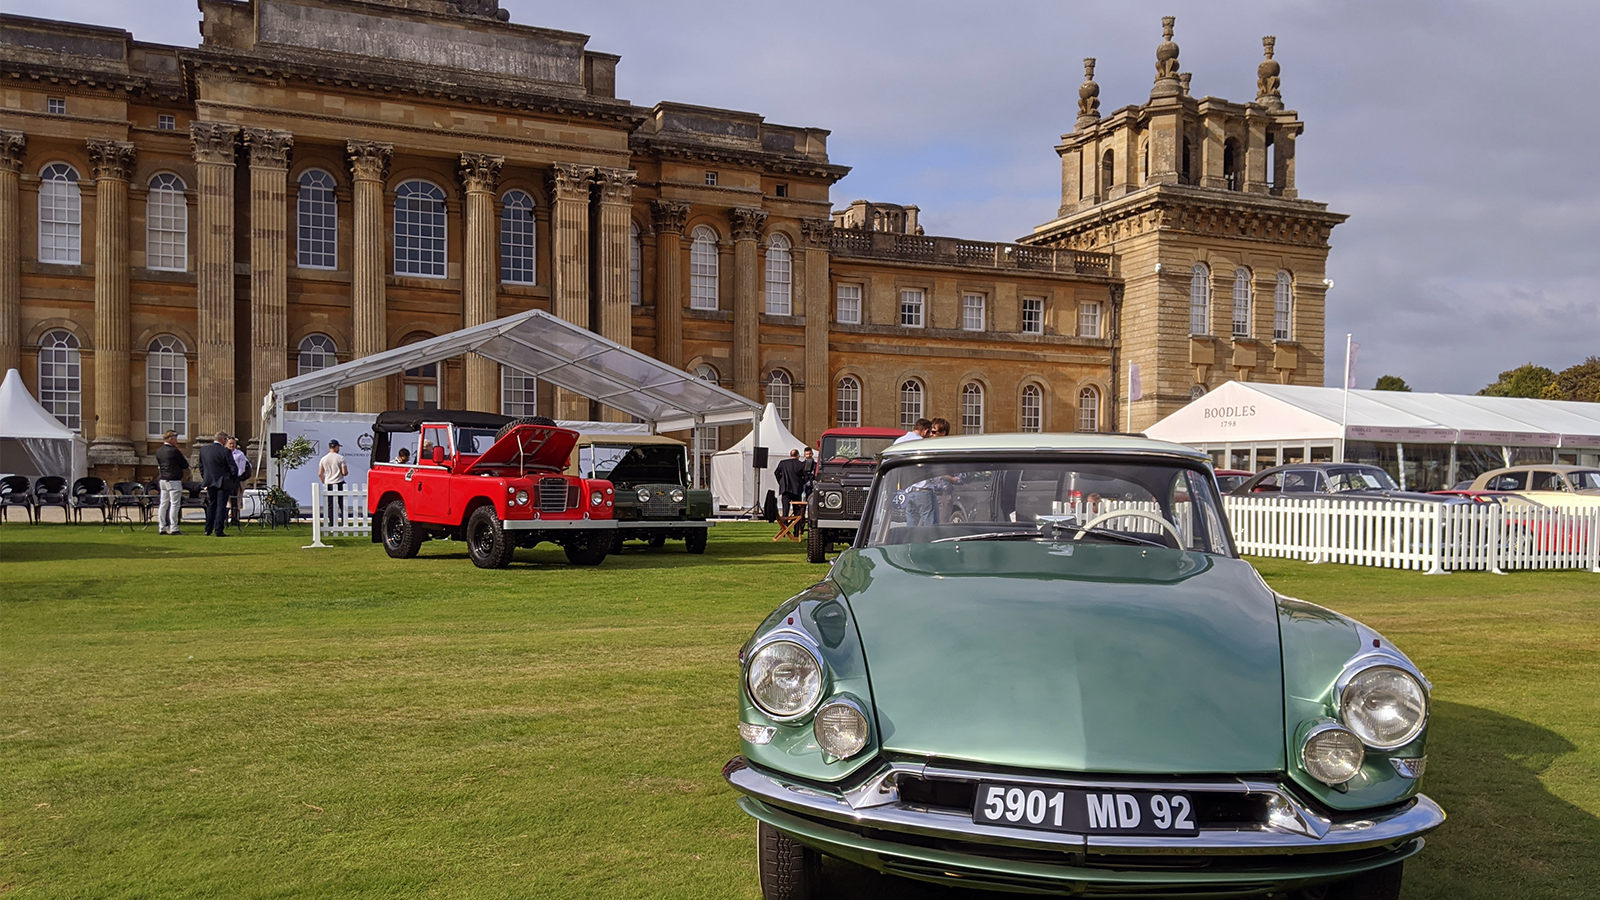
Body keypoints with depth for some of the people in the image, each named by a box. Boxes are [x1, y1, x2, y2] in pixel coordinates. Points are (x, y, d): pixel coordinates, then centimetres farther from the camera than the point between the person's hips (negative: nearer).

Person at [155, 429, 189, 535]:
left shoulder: (158, 451, 11)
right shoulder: (174, 451, -14)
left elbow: (158, 466, 19)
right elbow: (185, 465, -8)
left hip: (163, 480, 8)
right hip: (174, 480, -8)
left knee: (163, 504, 10)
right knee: (175, 504, -4)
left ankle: (161, 528, 13)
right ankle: (173, 528, -5)